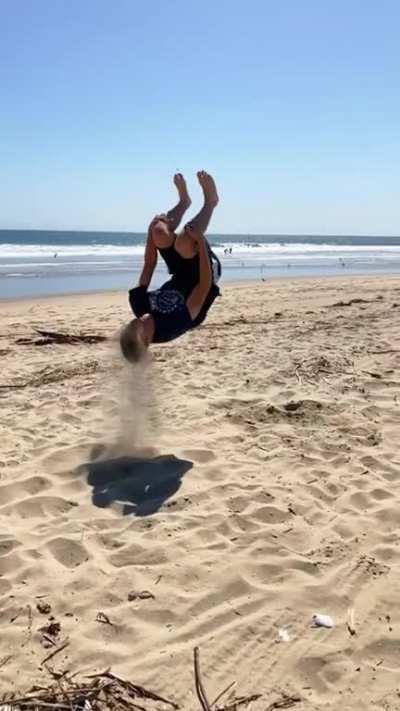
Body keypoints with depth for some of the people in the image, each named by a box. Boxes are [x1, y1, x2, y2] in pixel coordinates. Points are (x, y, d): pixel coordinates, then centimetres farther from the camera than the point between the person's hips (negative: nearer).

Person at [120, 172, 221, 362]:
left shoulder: (139, 307, -24)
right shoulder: (175, 324, -39)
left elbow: (148, 266, -14)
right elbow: (205, 284, -37)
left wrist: (152, 229, -18)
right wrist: (200, 240, -38)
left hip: (180, 276, 5)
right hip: (201, 277, -5)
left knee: (158, 232, -18)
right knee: (184, 240, -36)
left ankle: (184, 200, 16)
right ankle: (210, 201, -4)